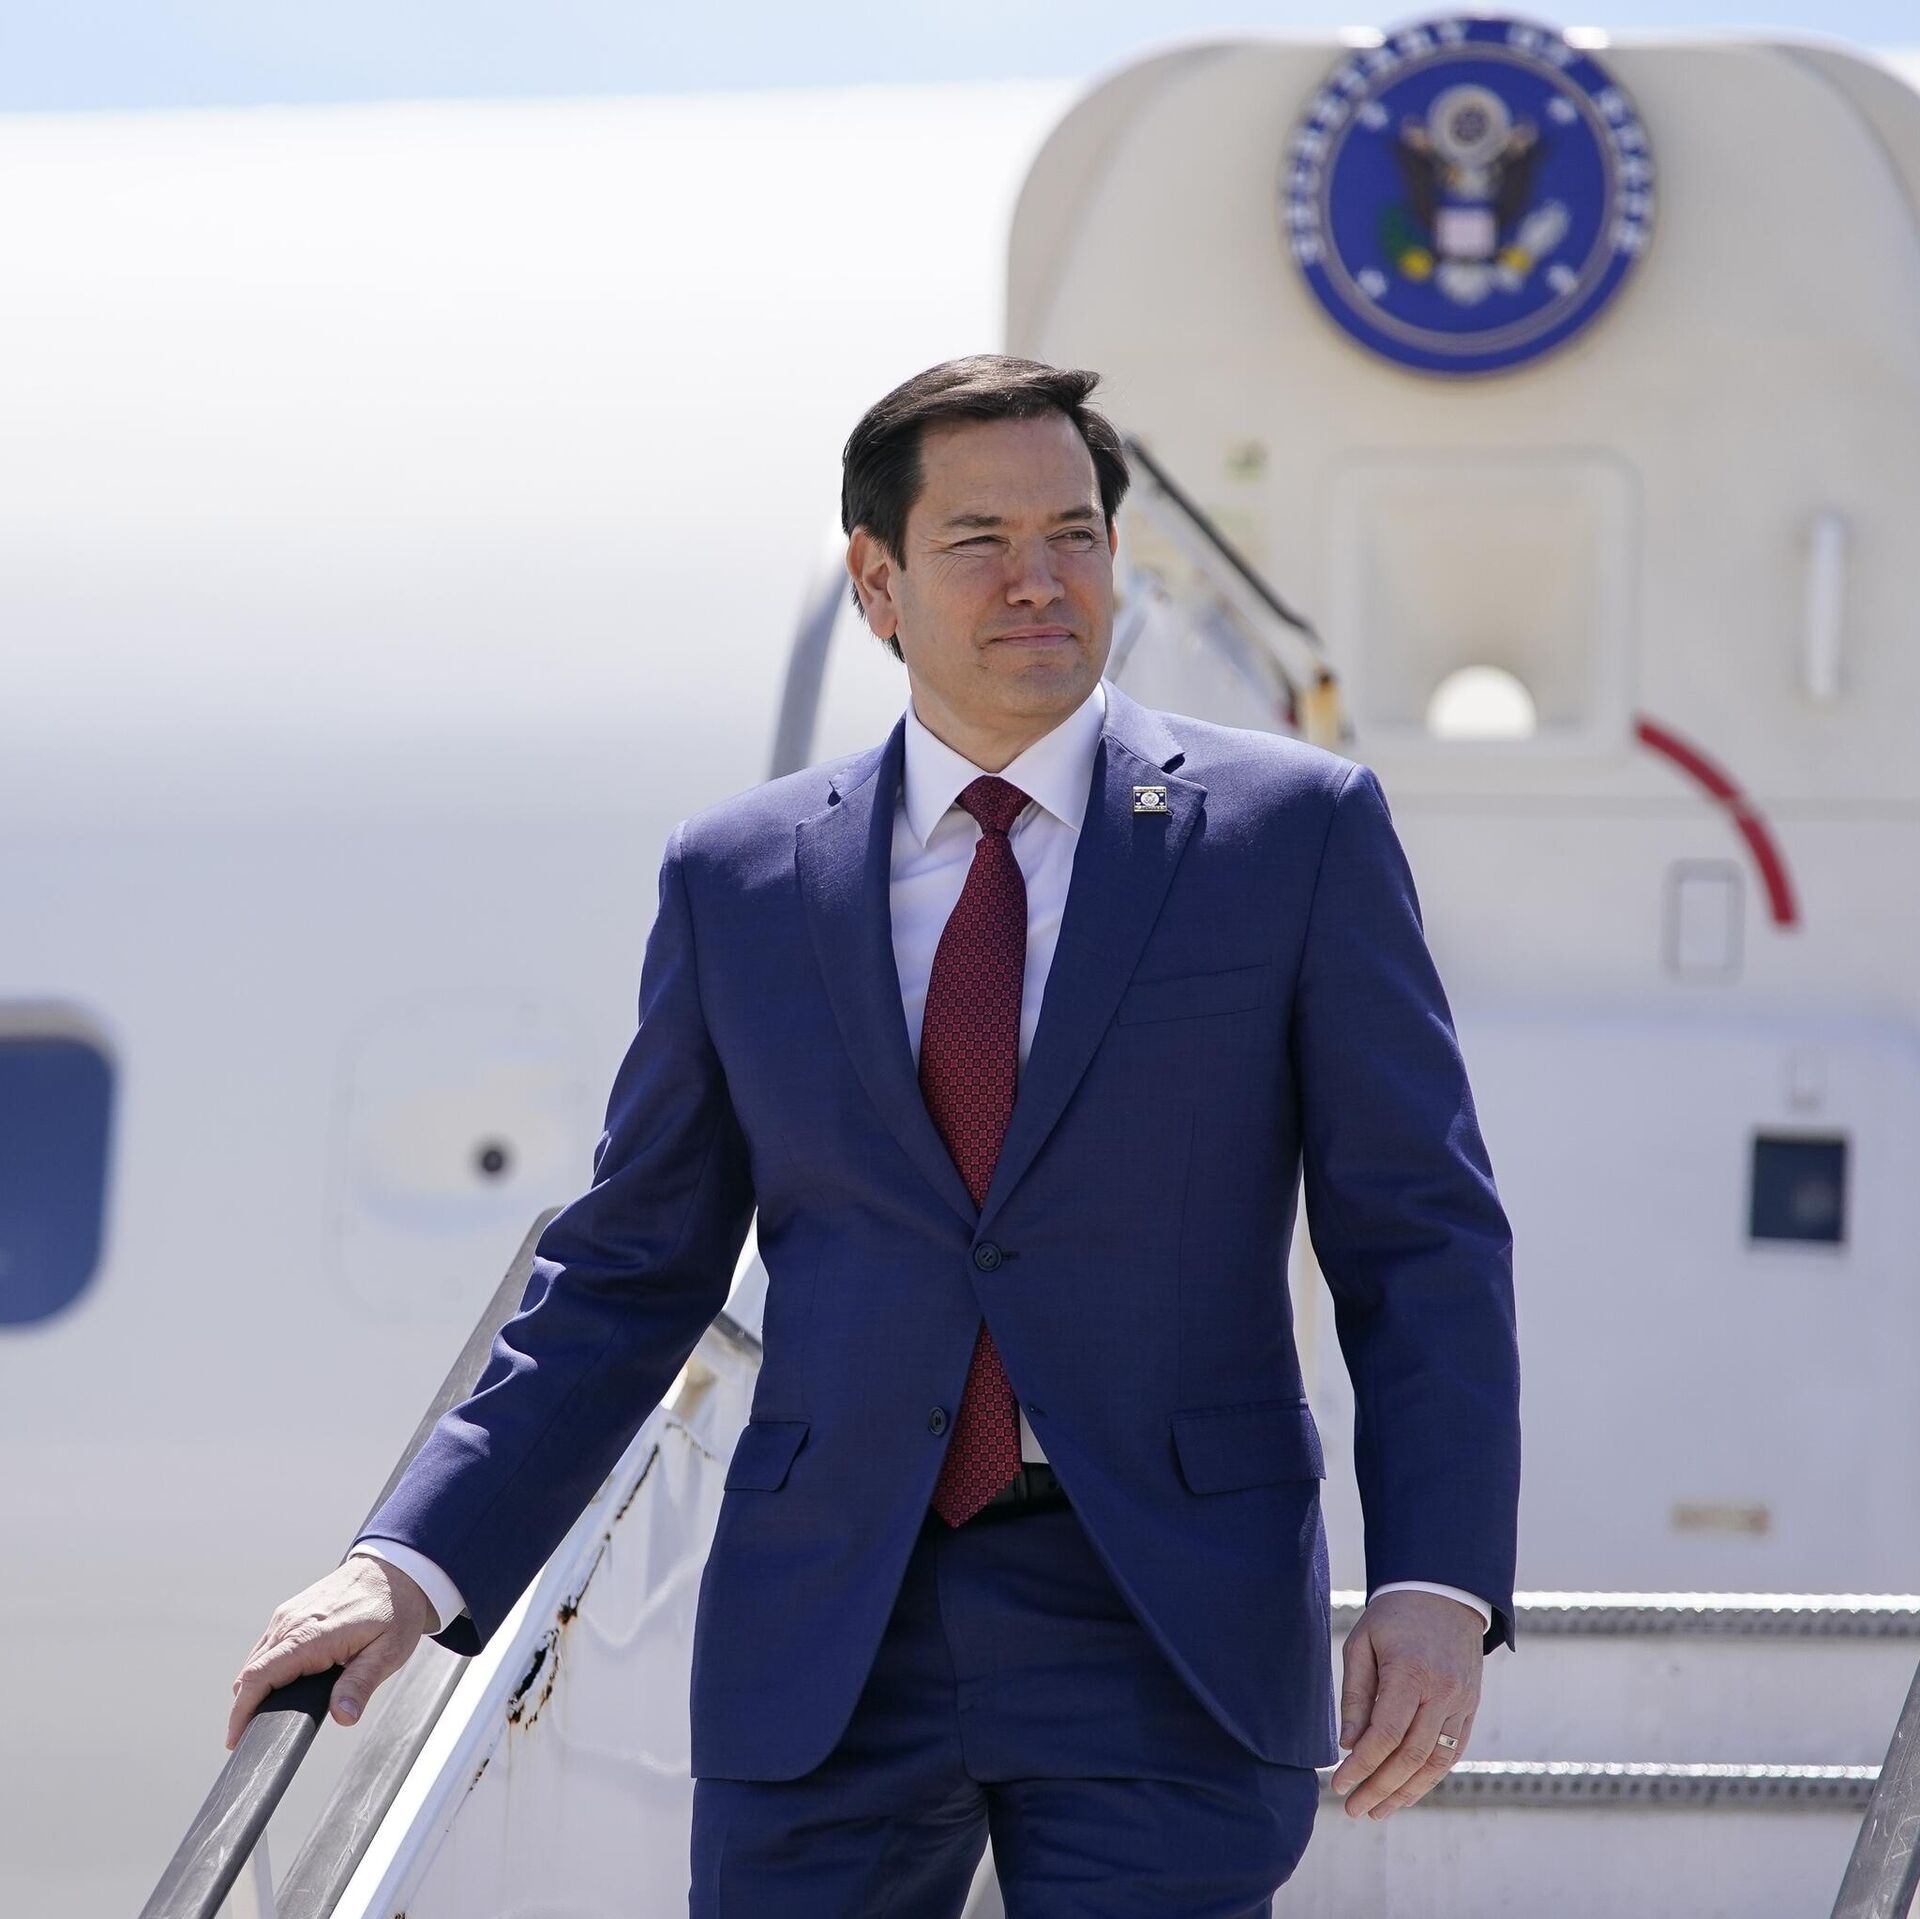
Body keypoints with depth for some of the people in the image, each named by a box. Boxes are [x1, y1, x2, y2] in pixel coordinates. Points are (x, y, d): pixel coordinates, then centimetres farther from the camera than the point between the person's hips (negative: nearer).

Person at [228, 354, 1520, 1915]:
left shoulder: (1298, 831, 2)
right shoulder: (738, 879, 8)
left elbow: (1424, 1242, 1)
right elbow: (631, 1277, 11)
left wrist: (1439, 1585, -12)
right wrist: (412, 1566, -1)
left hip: (1166, 1649, -2)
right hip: (824, 1657, 2)